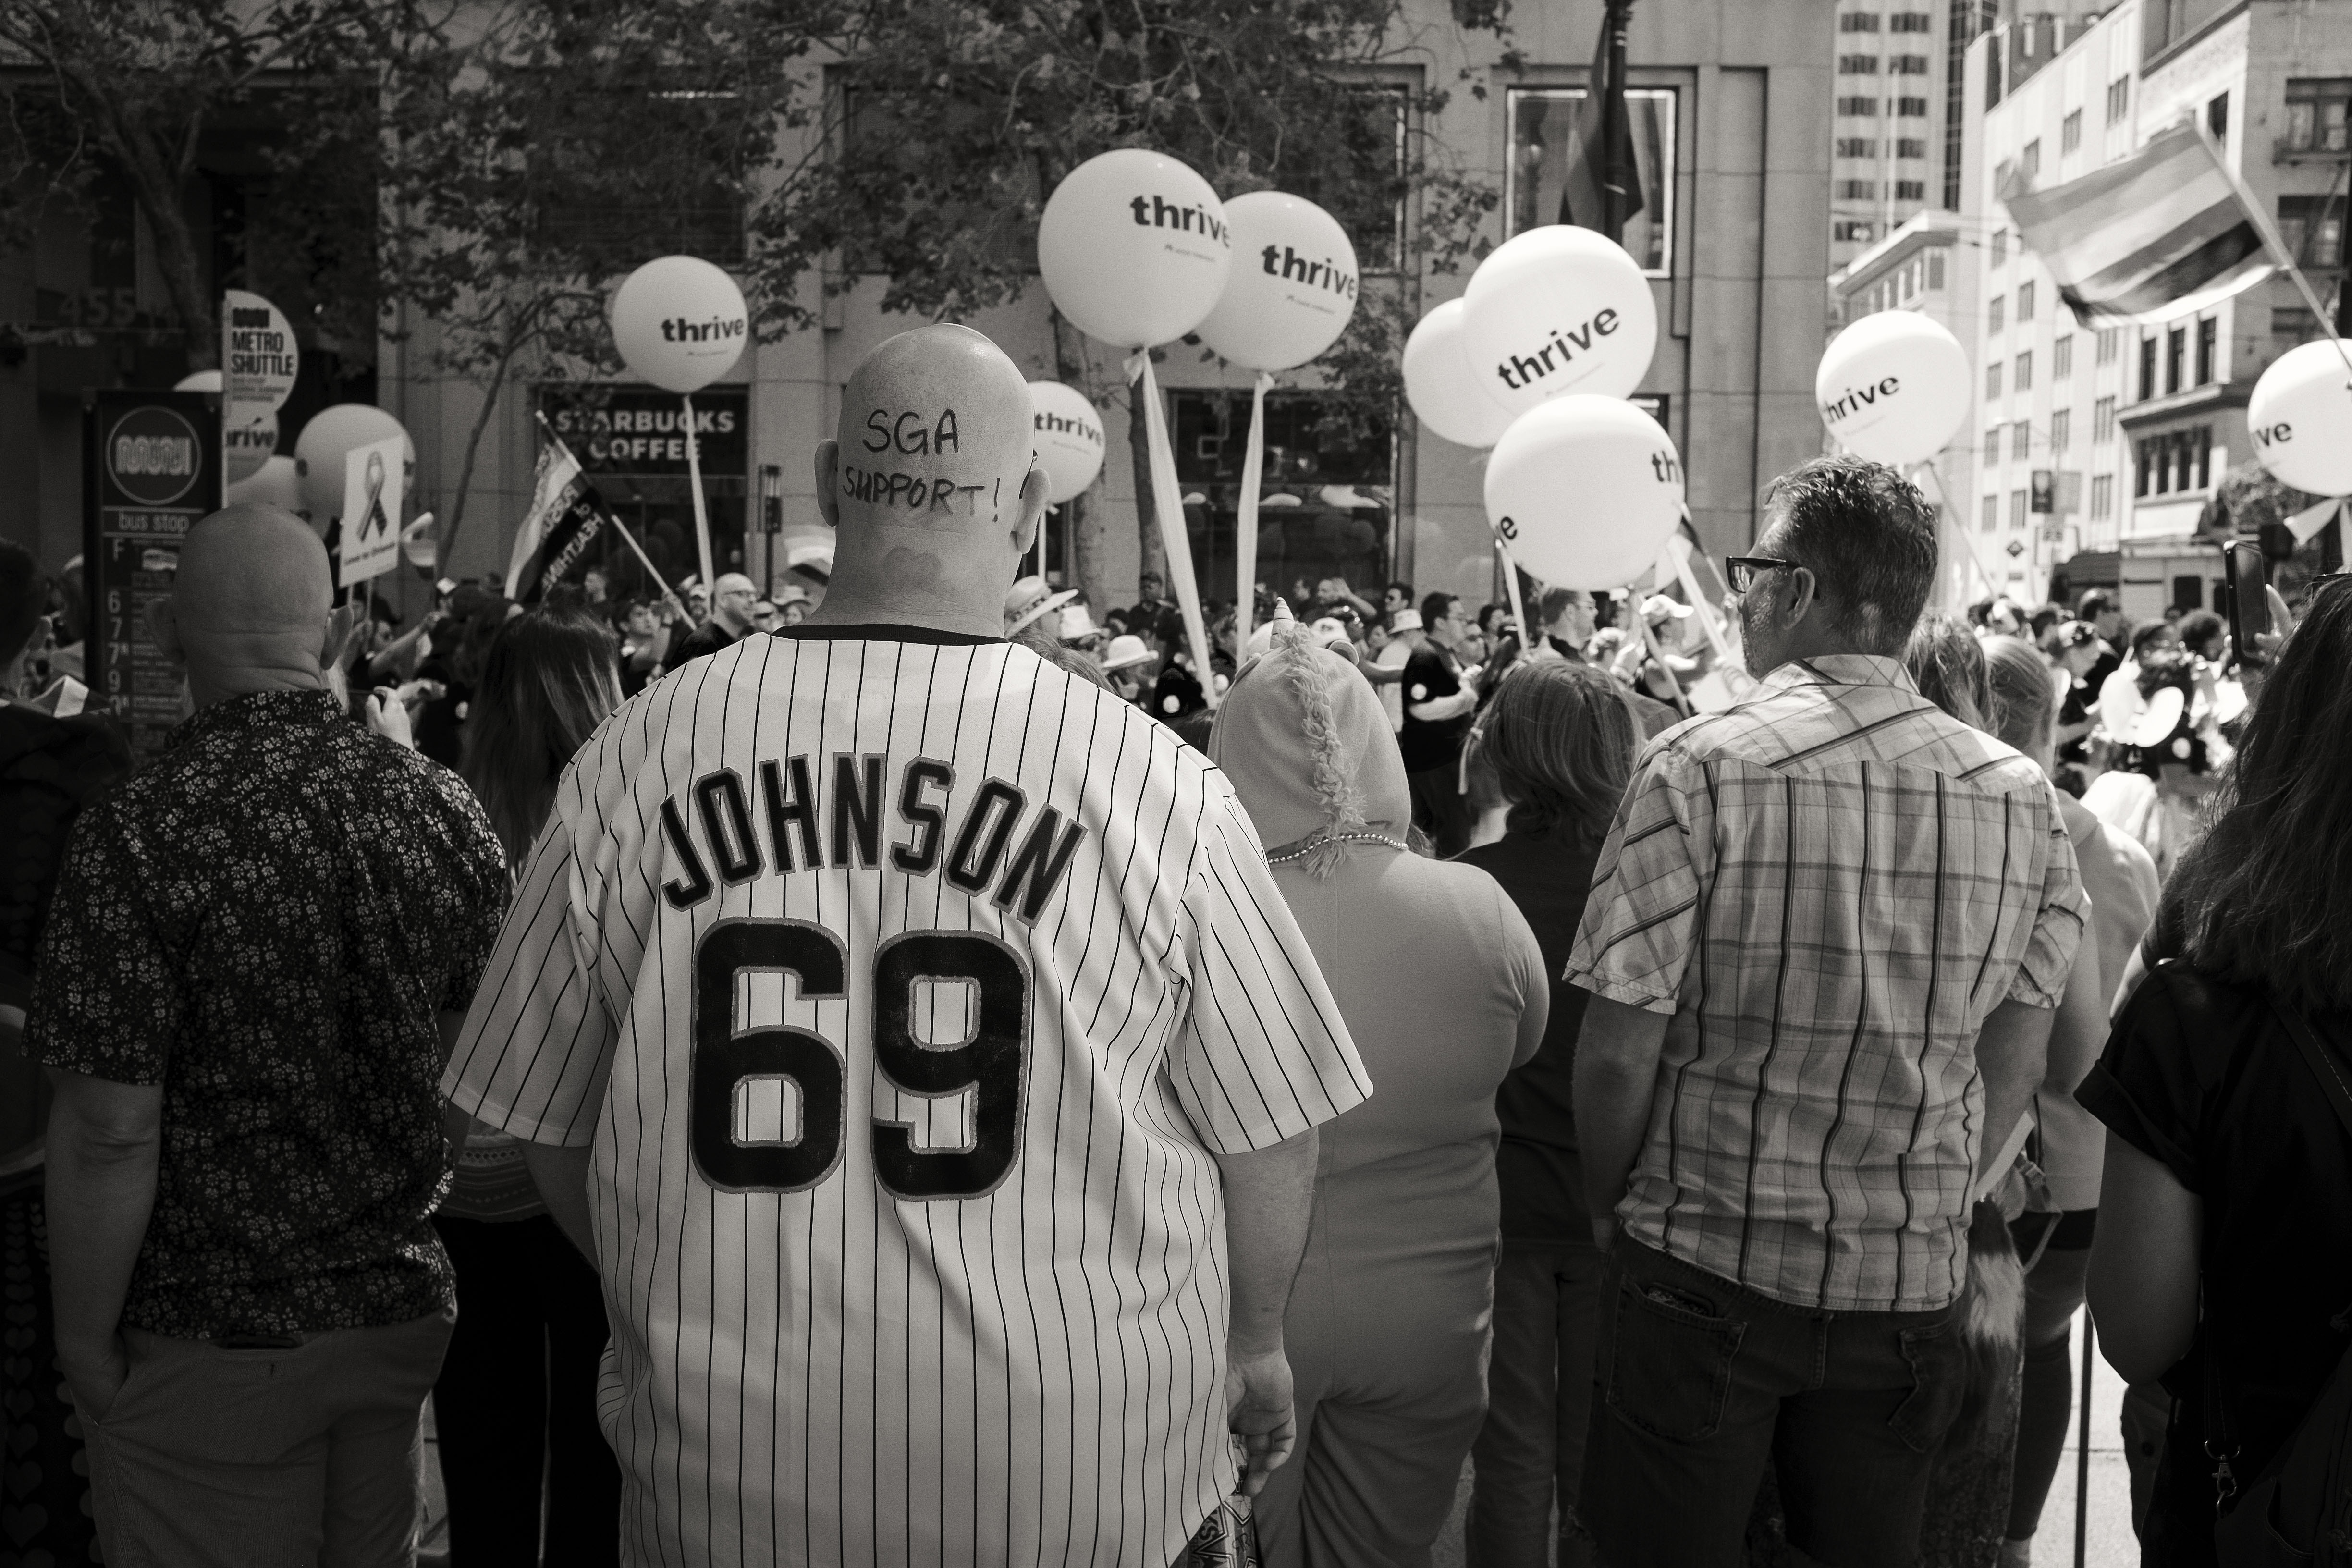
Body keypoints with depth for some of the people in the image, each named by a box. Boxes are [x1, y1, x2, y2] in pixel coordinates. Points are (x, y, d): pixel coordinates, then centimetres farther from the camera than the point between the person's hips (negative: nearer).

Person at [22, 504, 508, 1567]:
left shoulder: (138, 839, -20)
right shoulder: (444, 808, -4)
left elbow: (110, 1133, -20)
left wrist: (85, 1343, -7)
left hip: (210, 1350, -5)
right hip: (402, 1310, 5)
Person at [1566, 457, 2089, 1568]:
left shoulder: (1699, 769, -15)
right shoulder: (2021, 798, -1)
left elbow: (1618, 1054, -15)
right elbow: (2013, 1070, 5)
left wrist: (1613, 1212, 2)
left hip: (1703, 1274, -4)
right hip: (1912, 1288, 4)